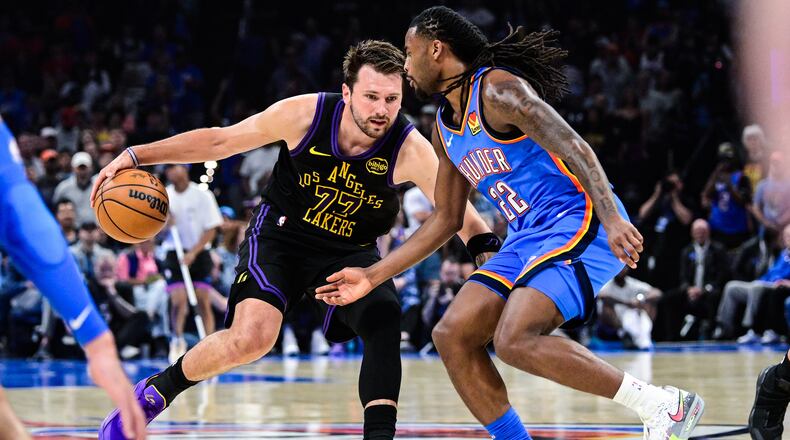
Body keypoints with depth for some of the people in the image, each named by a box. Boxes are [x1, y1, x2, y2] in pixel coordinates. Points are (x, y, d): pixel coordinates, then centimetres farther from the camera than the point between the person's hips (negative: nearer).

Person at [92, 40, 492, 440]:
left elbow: (459, 213, -22)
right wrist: (136, 155, -10)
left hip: (350, 252, 2)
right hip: (282, 232, -2)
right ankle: (155, 391, -1)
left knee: (385, 320, -26)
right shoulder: (305, 115, -21)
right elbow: (219, 141, -9)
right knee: (252, 336, -23)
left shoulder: (410, 149, -22)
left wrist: (488, 250, -44)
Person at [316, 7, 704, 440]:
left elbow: (574, 148, -22)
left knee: (515, 341, -26)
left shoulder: (497, 89, -12)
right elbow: (446, 219, 24)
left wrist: (612, 218, -35)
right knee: (452, 335, 0)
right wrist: (373, 276, 22)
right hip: (527, 238, 9)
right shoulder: (445, 128, 17)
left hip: (580, 222, -9)